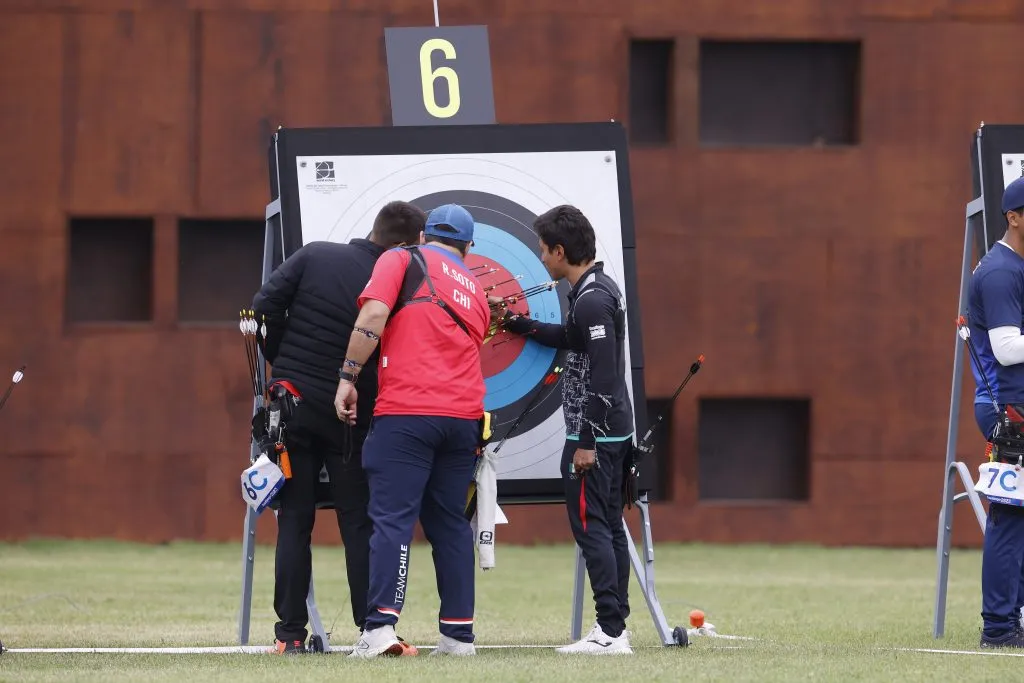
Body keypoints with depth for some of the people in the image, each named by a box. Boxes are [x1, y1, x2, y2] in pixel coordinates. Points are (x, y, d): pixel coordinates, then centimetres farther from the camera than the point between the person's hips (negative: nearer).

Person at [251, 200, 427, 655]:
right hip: (346, 415, -3)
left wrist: (281, 363, 8)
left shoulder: (314, 256, 0)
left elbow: (264, 308, -3)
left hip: (290, 404, 3)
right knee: (360, 523, 3)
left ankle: (290, 634, 3)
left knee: (294, 521, 6)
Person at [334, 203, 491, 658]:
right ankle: (458, 634, 12)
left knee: (393, 519, -10)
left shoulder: (402, 260, 6)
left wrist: (348, 376, -7)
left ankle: (381, 624, -23)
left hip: (406, 414, -5)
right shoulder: (474, 289, 22)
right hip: (462, 417, 5)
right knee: (450, 524, 13)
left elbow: (372, 317, -9)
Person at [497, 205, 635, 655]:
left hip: (594, 434, -10)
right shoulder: (601, 289, 13)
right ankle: (616, 629, 11)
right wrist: (521, 326, 31)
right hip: (614, 431, 10)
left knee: (589, 526, -10)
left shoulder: (592, 300, -18)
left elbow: (602, 376, -22)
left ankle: (610, 631, -14)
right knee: (609, 528, 10)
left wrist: (586, 442, -21)